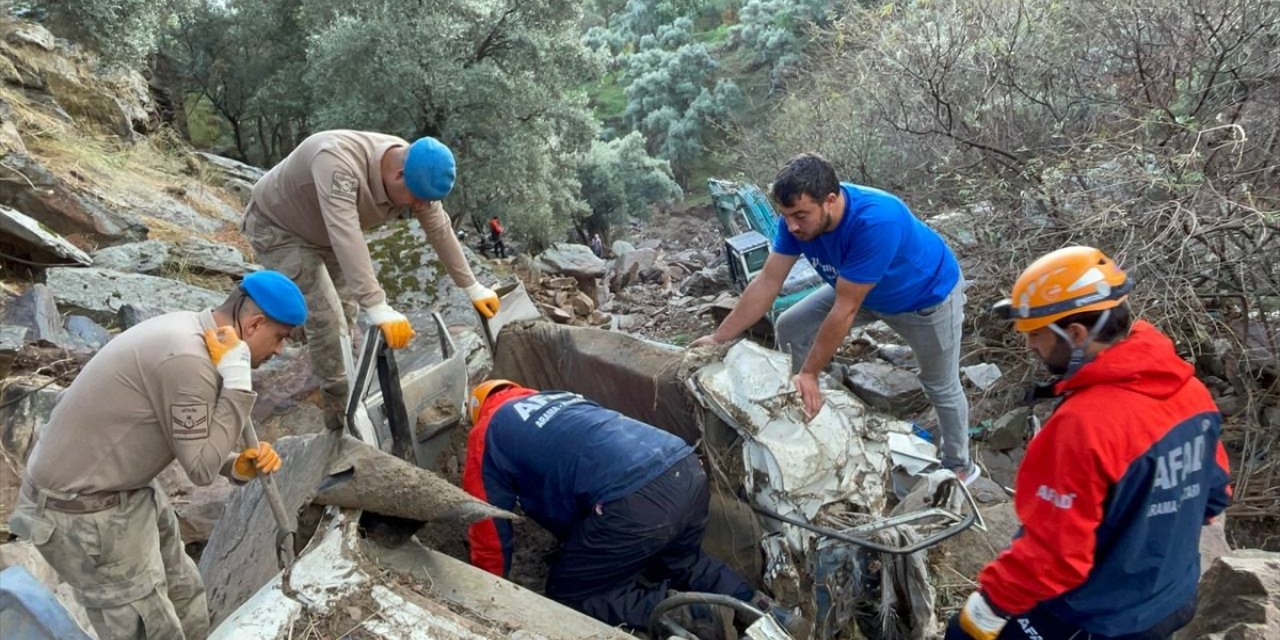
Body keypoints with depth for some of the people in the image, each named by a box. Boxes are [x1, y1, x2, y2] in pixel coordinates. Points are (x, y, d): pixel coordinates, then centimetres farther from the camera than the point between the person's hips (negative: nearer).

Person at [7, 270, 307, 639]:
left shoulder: (188, 331, 1)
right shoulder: (188, 359, -29)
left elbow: (195, 446, 10)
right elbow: (201, 468, -21)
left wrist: (238, 466, -6)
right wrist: (237, 380, -24)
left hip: (123, 489, 10)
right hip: (85, 510, -9)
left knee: (185, 608, 19)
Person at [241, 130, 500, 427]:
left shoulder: (416, 172, -20)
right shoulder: (338, 162, -42)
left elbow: (440, 230, -10)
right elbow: (345, 236, -51)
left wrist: (472, 288, -7)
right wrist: (378, 308, -56)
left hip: (324, 232, 7)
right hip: (276, 226, -7)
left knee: (345, 311, 10)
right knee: (326, 318, -11)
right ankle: (343, 410, 1)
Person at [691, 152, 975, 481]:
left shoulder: (875, 222, -43)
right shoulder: (798, 216, -24)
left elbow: (845, 310, -38)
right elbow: (767, 283, -17)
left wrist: (809, 373, -32)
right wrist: (719, 338, -18)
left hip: (928, 295, -6)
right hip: (860, 289, 6)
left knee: (941, 386, 9)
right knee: (789, 329, -2)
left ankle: (959, 466, 33)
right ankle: (807, 407, 15)